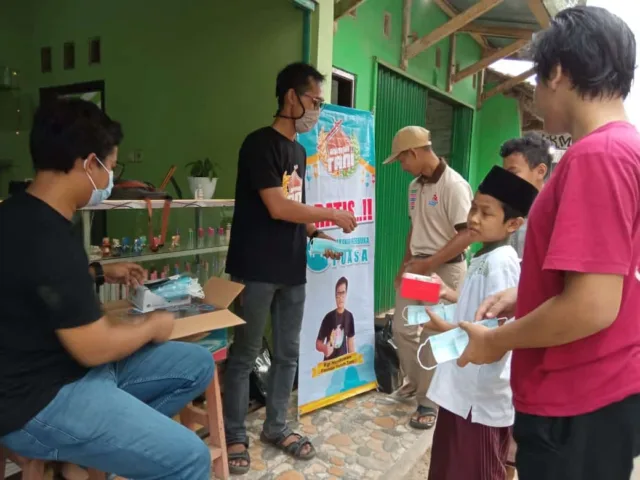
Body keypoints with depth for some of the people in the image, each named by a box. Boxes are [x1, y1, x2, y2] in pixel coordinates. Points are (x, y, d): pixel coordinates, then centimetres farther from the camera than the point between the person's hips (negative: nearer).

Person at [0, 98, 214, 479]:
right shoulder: (47, 239, -28)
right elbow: (96, 348, -24)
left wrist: (101, 273, 17)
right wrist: (153, 327, -6)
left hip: (66, 366, 10)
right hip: (40, 401, -10)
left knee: (197, 364, 8)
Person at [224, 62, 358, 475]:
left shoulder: (299, 151, 14)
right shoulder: (260, 143, -11)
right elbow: (277, 208, -18)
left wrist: (318, 233, 5)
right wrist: (332, 214, -10)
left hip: (293, 269, 8)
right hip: (257, 270, -8)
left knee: (289, 353, 14)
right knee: (245, 354, 5)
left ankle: (277, 427, 30)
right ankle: (235, 435, 21)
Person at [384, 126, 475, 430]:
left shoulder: (454, 185, -17)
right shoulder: (415, 186, 9)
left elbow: (467, 234, -21)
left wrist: (429, 264, -21)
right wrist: (405, 263, 12)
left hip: (444, 269, -8)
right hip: (416, 267, 8)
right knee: (402, 329, 13)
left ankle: (429, 402, 19)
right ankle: (416, 382, 36)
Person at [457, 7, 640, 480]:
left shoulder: (597, 153, -23)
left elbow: (591, 307, -28)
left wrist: (495, 341, -13)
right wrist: (524, 296, 11)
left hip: (580, 406, -9)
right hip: (602, 391, 9)